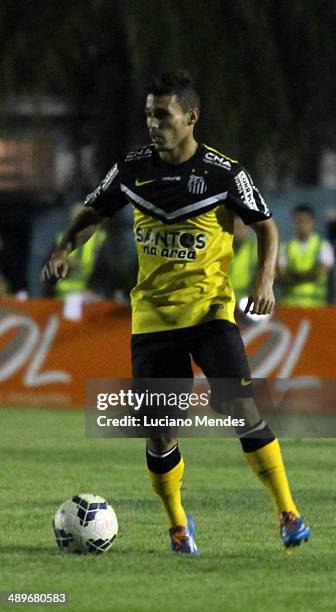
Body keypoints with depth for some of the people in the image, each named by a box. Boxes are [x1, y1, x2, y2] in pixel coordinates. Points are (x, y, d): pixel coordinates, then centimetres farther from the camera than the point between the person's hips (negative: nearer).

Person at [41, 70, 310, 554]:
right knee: (159, 430, 2)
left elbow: (266, 226, 3)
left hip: (209, 309, -3)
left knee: (242, 409, -18)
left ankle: (288, 513, -9)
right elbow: (94, 212, 16)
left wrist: (264, 280, -13)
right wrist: (65, 249, -3)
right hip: (152, 313, 3)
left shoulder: (224, 174, -7)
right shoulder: (133, 169, 2)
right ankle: (177, 524, 23)